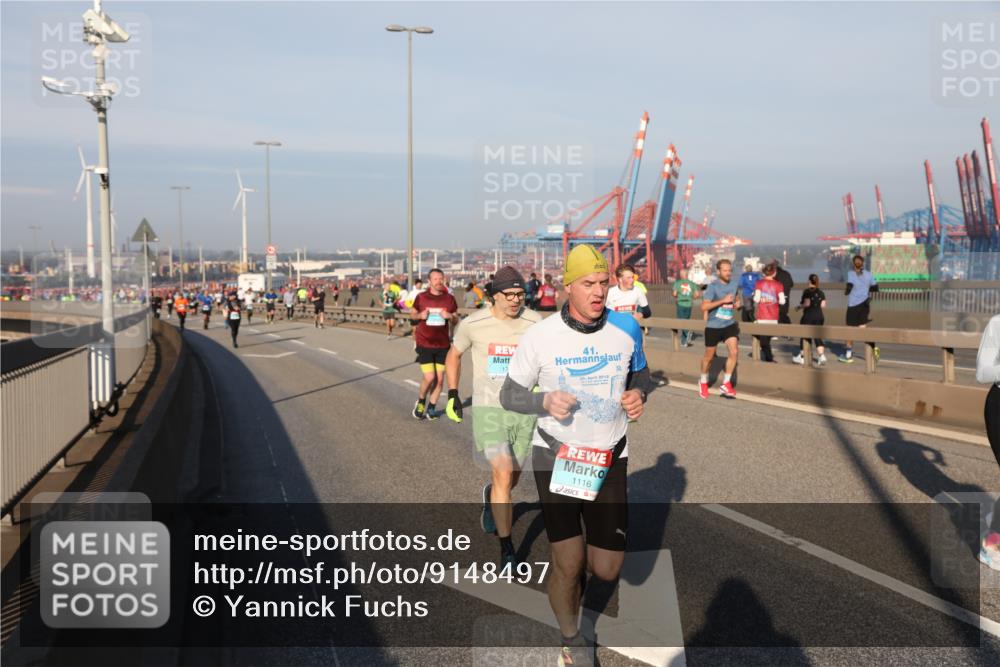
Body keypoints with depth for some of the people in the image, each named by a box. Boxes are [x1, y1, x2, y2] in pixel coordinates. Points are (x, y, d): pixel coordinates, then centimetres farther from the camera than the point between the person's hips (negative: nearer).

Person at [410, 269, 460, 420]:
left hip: (443, 345, 2)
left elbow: (456, 319, 10)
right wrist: (420, 315, -12)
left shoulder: (449, 299, 2)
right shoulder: (421, 297, -2)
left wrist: (450, 316, -12)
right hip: (424, 344, -2)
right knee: (429, 377, -10)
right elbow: (412, 315, 10)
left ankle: (432, 407, 23)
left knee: (440, 378, 5)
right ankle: (420, 401, 18)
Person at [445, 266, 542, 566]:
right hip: (489, 409, -2)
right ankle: (506, 548, 2)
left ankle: (490, 497, 51)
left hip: (525, 409, 2)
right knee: (503, 476, -12)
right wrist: (452, 394, 6)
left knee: (512, 477, 15)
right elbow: (453, 355, 10)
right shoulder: (473, 324, -8)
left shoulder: (535, 322, -5)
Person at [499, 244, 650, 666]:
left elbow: (640, 374, 15)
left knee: (607, 569, 2)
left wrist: (639, 395, -9)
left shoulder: (626, 327, -3)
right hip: (556, 457, -2)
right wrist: (545, 401, -24)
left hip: (609, 459, 3)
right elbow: (509, 396, -3)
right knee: (568, 562, -3)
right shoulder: (540, 336, -12)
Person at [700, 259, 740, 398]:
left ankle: (726, 384, 1)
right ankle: (703, 381, 35)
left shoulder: (734, 285, 2)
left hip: (729, 324, 4)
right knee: (709, 356, 10)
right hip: (713, 326, -4)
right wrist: (723, 300, -28)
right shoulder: (713, 287, -15)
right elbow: (704, 307, -24)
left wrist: (737, 303, 0)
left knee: (734, 352, -12)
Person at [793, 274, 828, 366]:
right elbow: (823, 305, 2)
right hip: (819, 316, 5)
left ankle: (802, 356, 15)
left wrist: (799, 307, -3)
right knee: (817, 336, 7)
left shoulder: (807, 291, -9)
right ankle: (821, 355, -6)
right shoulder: (820, 292, 7)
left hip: (808, 316, -5)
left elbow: (807, 303, -19)